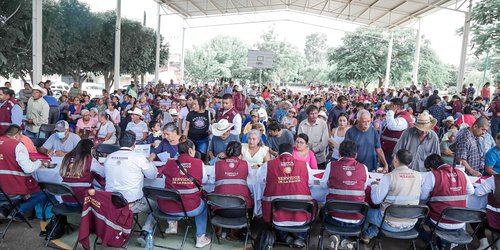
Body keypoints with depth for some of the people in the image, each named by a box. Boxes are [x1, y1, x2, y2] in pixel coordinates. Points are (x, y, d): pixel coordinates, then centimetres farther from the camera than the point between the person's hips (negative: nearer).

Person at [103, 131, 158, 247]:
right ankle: (144, 233, 2)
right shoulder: (139, 157, -13)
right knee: (155, 204, 18)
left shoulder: (109, 157, 1)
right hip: (132, 204, -5)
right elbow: (153, 175, 1)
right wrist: (150, 161, 20)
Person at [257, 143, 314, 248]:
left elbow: (259, 180, 14)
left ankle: (283, 236, 22)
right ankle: (301, 237, 22)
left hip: (277, 216, 0)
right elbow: (311, 182, 15)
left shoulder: (268, 165, -1)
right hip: (302, 216, 1)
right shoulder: (304, 164, 1)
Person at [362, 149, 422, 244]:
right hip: (411, 224, 5)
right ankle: (370, 234, 31)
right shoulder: (418, 176, -5)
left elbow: (376, 200, -15)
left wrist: (374, 185, 3)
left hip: (392, 224, -5)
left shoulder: (389, 177, -20)